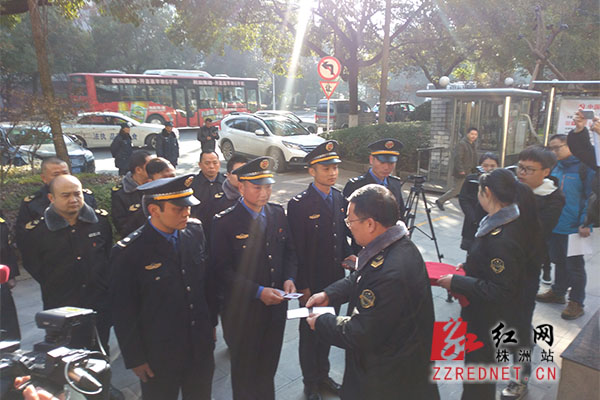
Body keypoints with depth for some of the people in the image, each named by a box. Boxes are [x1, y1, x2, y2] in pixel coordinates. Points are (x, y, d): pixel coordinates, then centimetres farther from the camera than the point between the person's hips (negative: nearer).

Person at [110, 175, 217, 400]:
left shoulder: (195, 230, -7)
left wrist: (211, 323, 10)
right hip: (159, 356, -4)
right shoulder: (129, 252, -21)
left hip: (201, 347, 4)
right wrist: (135, 359, -6)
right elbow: (123, 312, -13)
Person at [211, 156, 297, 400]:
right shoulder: (225, 222, -16)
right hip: (244, 312, -4)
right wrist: (258, 292, -22)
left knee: (268, 369, 23)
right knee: (245, 372, 18)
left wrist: (289, 278, -9)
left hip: (276, 307, 4)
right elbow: (223, 270, -16)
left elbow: (288, 251, 9)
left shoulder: (277, 213, 0)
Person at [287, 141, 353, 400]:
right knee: (310, 333, 13)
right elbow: (297, 250, -16)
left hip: (335, 281, 6)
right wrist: (303, 287, -15)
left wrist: (348, 255, -4)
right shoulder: (299, 204, -18)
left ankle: (323, 375, 44)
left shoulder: (339, 198, 1)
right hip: (311, 284, -6)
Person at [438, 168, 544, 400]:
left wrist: (456, 282, -24)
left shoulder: (501, 239, -33)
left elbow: (500, 292, -28)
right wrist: (469, 266, 6)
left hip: (485, 318, -9)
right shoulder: (513, 221, -2)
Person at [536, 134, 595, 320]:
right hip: (554, 226, 6)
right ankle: (558, 292, 35)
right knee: (559, 262, 20)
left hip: (573, 228, -6)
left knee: (575, 266, 5)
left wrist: (586, 224, -18)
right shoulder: (555, 167, 8)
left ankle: (576, 302, 17)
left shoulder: (584, 167, -11)